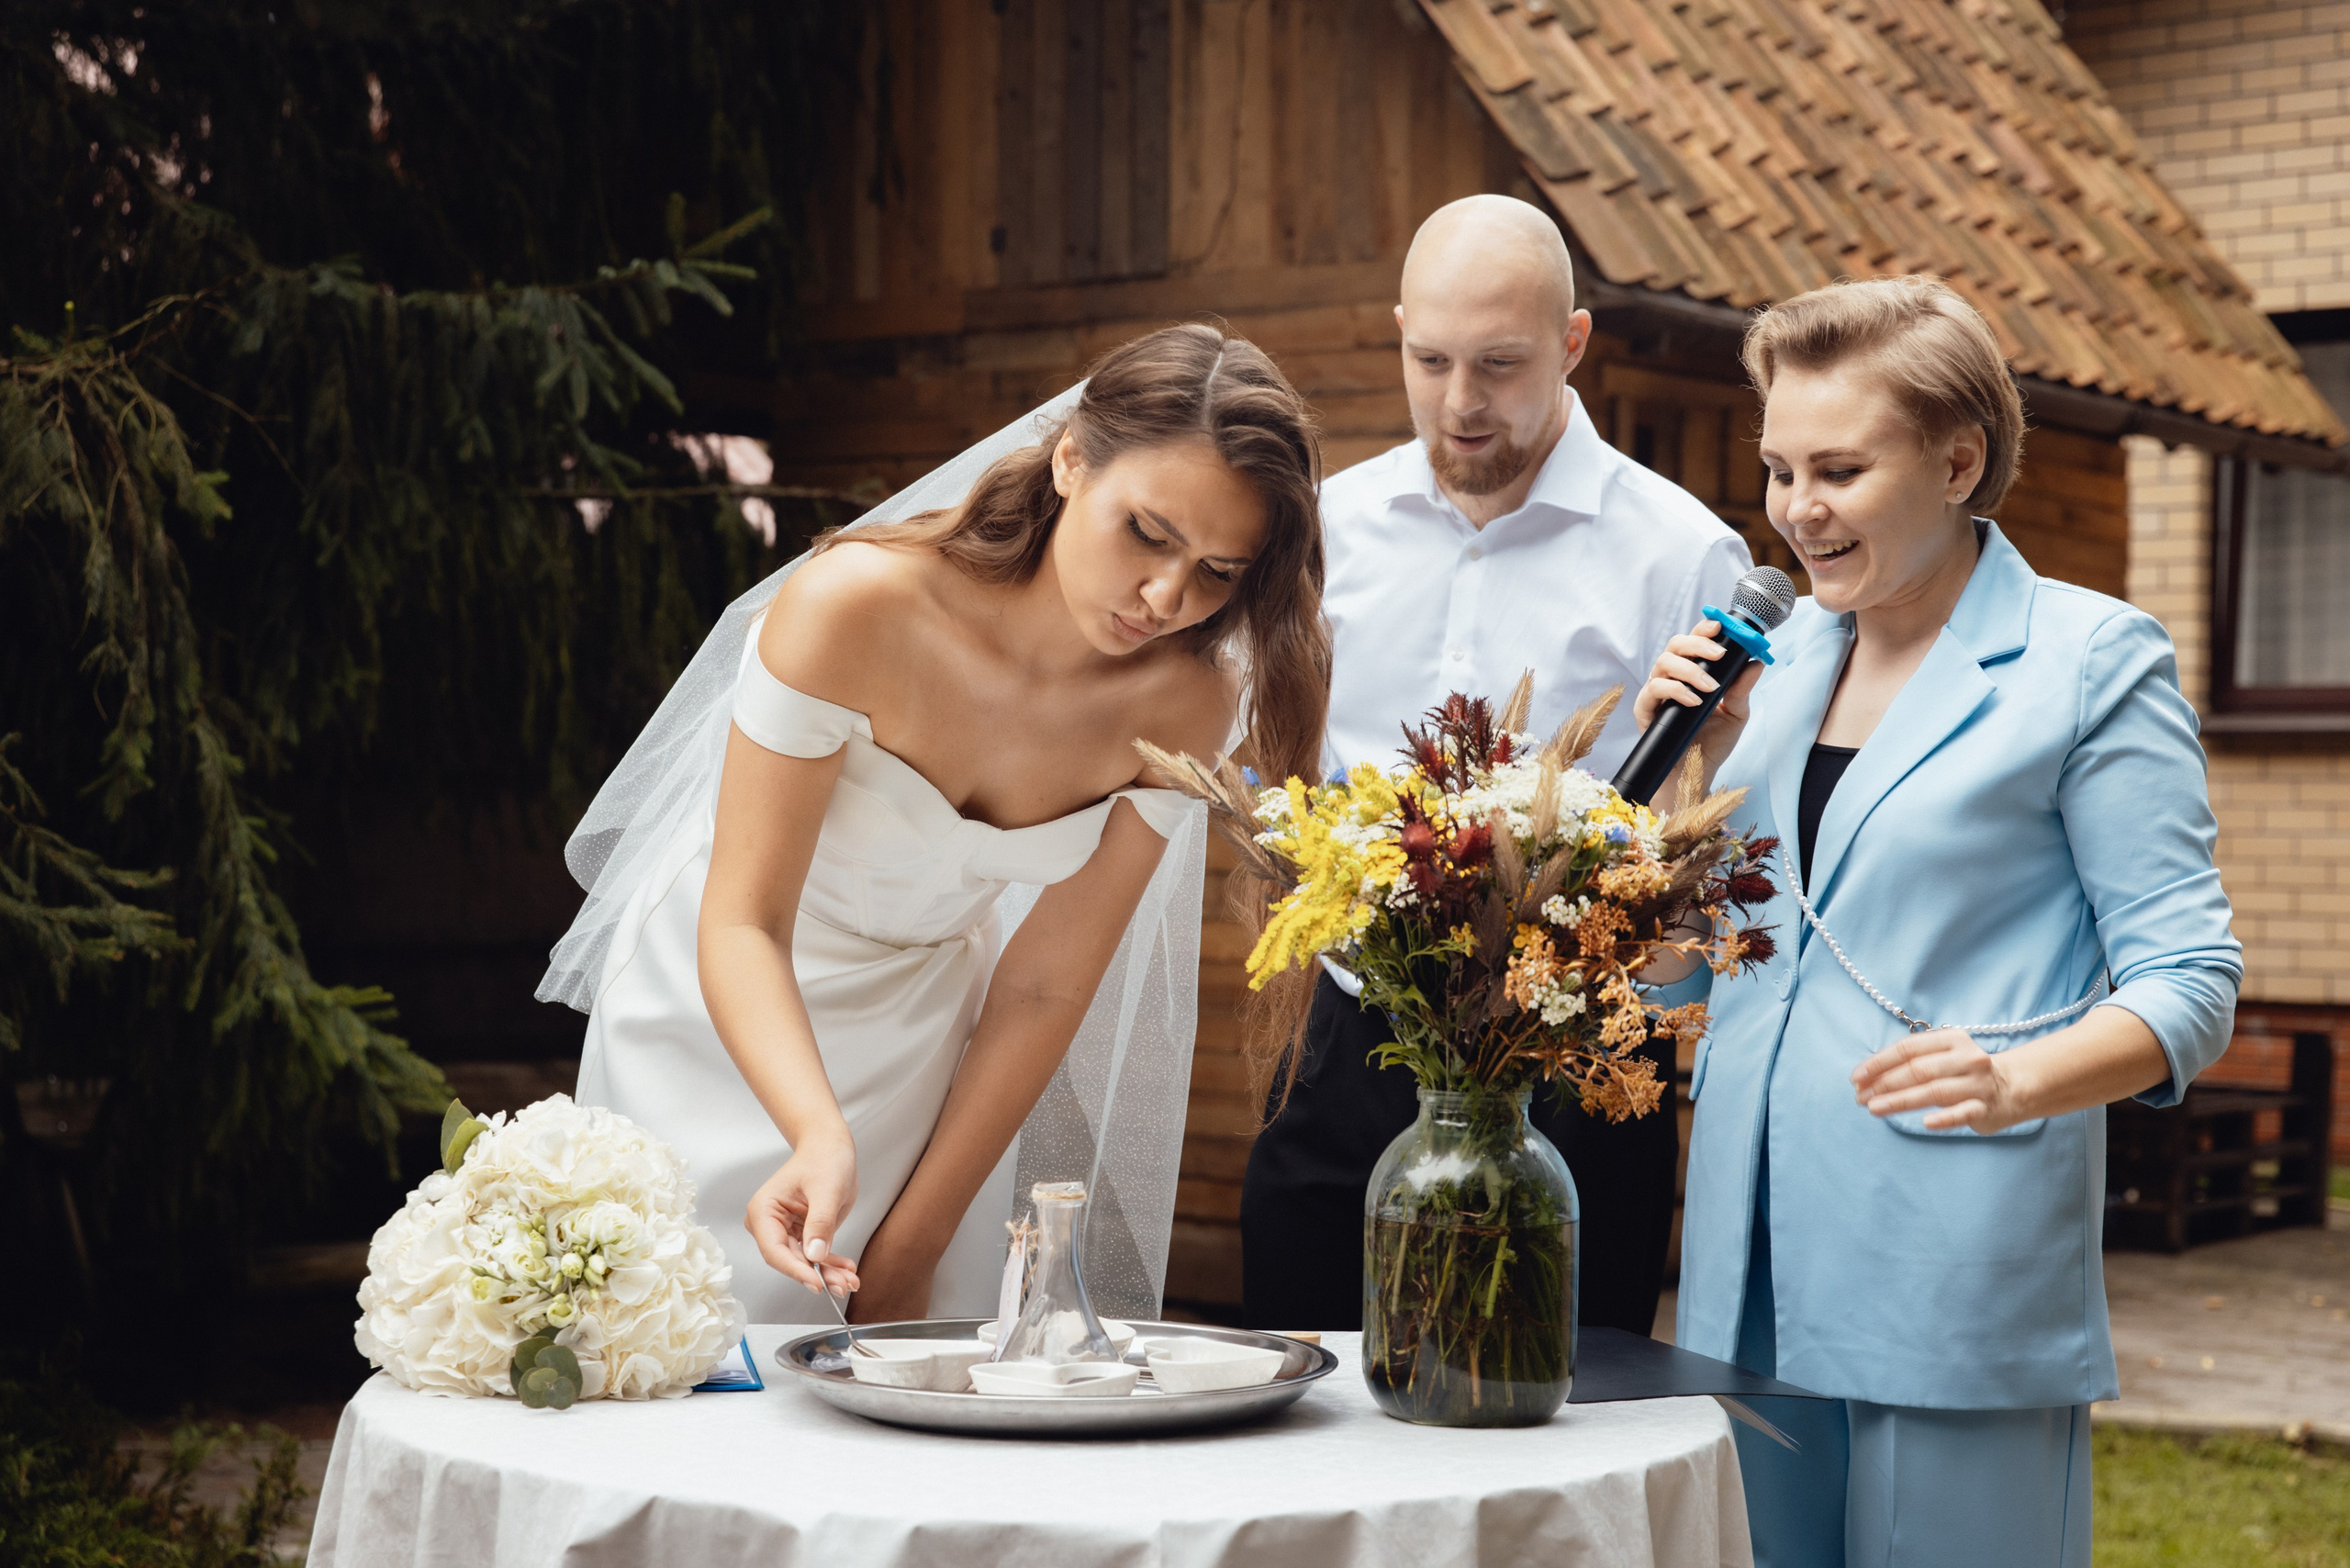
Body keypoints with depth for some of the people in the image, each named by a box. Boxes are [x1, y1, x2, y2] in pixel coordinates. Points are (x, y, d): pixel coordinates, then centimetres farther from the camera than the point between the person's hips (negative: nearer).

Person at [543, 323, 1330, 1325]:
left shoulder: (1186, 701, -17)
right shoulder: (856, 604, -29)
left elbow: (1044, 991, -11)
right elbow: (744, 923, -25)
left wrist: (908, 1261, -10)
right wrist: (820, 1133, -44)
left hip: (927, 1028, 3)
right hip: (729, 1019, -3)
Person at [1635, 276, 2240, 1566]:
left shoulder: (2092, 663, -4)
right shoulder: (1778, 657, 13)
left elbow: (2190, 982, -8)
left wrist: (2020, 1081, -26)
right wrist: (1690, 759, 3)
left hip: (1956, 1259, -5)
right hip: (1753, 1256, 6)